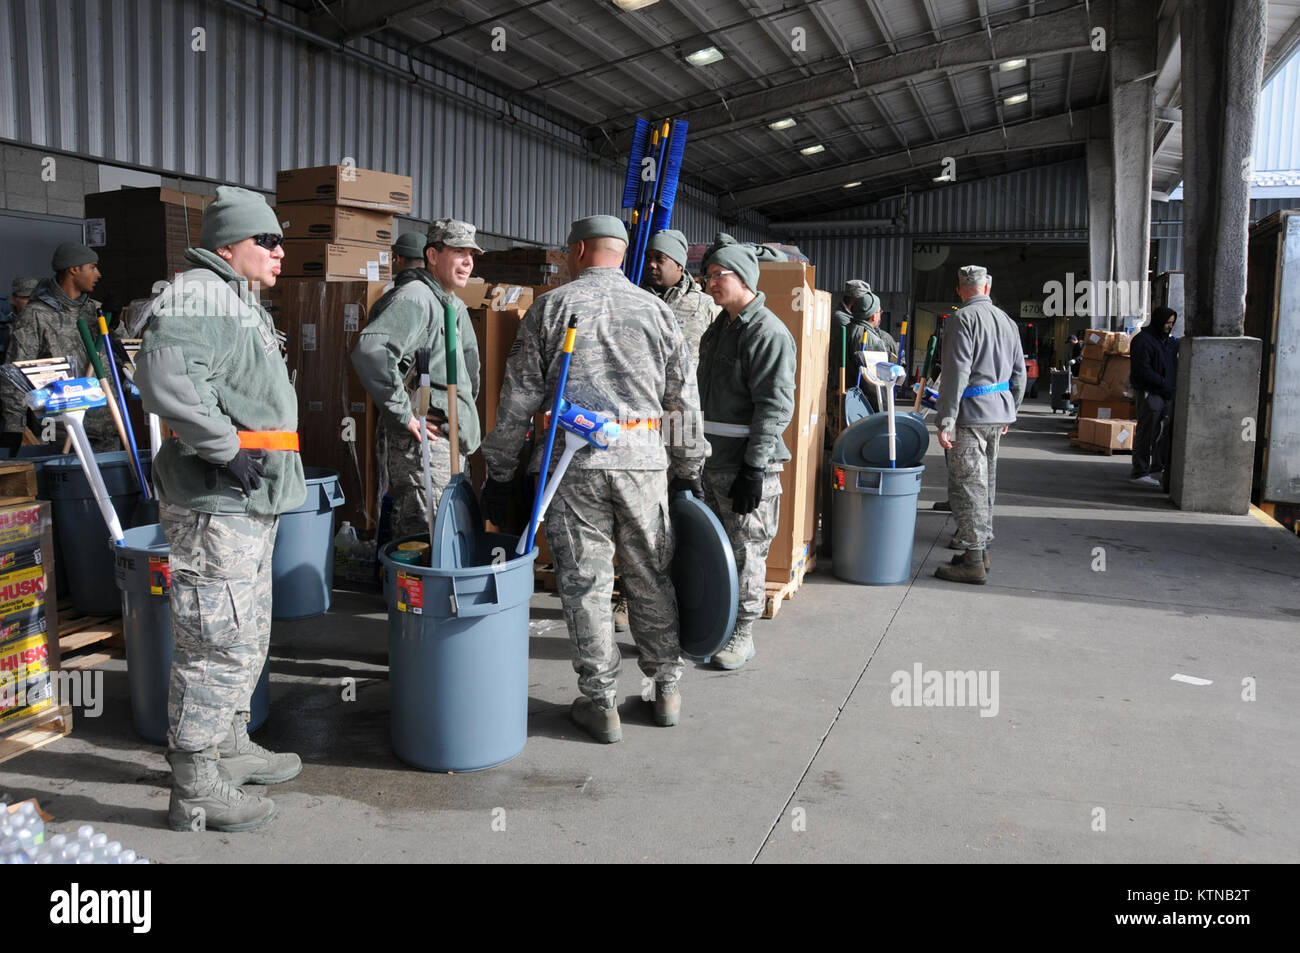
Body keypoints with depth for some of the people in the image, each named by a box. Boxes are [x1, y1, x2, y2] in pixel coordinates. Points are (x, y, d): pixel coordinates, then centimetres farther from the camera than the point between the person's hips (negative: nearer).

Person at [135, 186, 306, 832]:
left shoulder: (238, 301, 21)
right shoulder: (198, 294, -14)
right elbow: (164, 377, -30)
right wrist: (227, 449, -25)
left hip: (249, 501, 11)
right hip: (215, 504, -11)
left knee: (247, 634, 21)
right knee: (217, 641, -5)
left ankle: (230, 746, 36)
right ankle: (195, 791, 7)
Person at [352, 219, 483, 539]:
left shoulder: (456, 307, 18)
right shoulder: (415, 298, -14)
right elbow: (369, 350, -31)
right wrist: (404, 414, -26)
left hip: (452, 445, 10)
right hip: (422, 441, -10)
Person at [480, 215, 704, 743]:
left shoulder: (551, 306, 4)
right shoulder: (656, 309, 10)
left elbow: (518, 398, 1)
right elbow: (684, 399, 11)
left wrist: (499, 472, 7)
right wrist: (688, 470, 20)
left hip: (573, 462, -2)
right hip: (644, 460, 3)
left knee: (585, 583, 6)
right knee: (650, 578, 14)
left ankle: (600, 703, 12)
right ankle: (666, 689, 25)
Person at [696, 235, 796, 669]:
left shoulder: (768, 331, -14)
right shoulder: (719, 327, 15)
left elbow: (775, 407, -18)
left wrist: (754, 467, -21)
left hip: (746, 465, -9)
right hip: (711, 458, 9)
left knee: (746, 552, 2)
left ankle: (741, 635, 15)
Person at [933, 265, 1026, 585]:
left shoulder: (963, 319, -11)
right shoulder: (1006, 320, 15)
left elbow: (957, 374, -19)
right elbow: (1019, 372, 19)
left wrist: (946, 421, -19)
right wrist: (1010, 412, 27)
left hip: (971, 414, -8)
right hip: (998, 411, 8)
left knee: (967, 485, -6)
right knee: (985, 482, 16)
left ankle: (973, 562, -5)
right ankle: (980, 548, 26)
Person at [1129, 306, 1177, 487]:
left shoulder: (1164, 340, 20)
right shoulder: (1142, 340, -9)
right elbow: (1143, 370, -16)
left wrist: (1172, 385, 9)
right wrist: (1164, 384, -16)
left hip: (1166, 394, 9)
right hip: (1150, 393, -9)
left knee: (1165, 433, 11)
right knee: (1146, 433, -6)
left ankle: (1158, 469, 21)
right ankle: (1139, 472, 0)